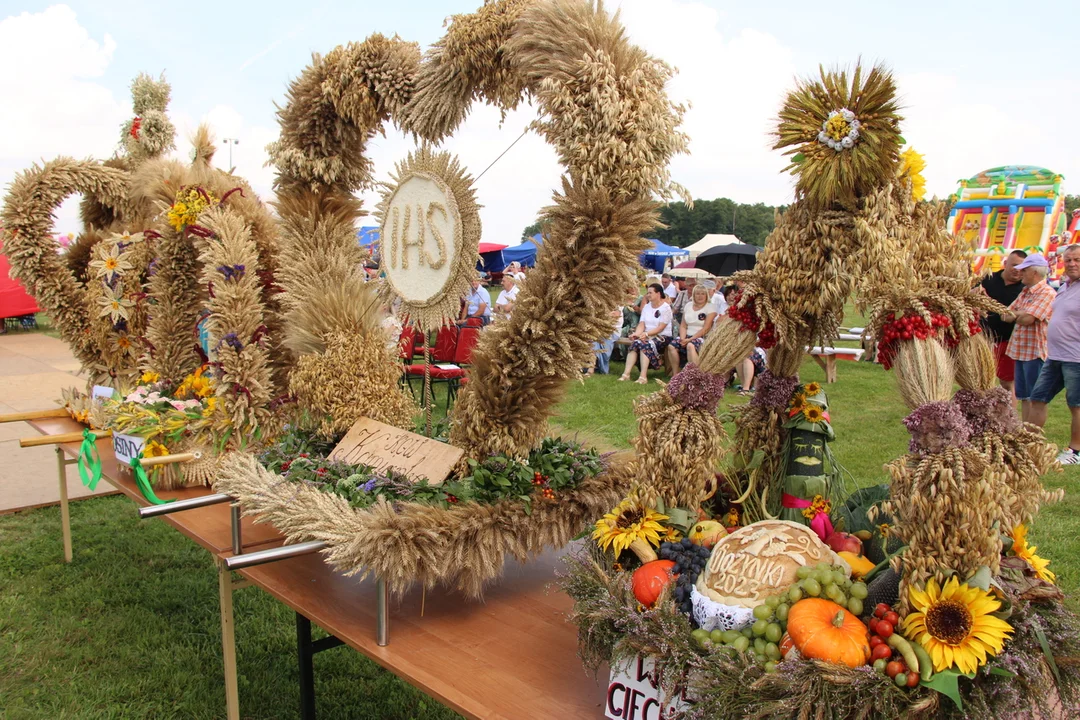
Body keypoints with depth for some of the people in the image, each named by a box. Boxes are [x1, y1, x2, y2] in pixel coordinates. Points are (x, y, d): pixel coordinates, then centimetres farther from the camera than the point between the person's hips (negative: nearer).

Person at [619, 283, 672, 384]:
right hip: (647, 336, 5)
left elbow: (661, 327, -14)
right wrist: (637, 333, -14)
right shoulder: (647, 306, 16)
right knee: (634, 343, -25)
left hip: (662, 336, -5)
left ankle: (643, 376, -40)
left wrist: (647, 334, -26)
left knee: (645, 344, -34)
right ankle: (626, 373, -33)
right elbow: (642, 324, 6)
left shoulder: (665, 307, -5)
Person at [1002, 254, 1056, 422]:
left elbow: (1027, 319, -24)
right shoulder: (1024, 292, 15)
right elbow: (1005, 315, 10)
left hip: (1035, 351, -9)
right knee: (1024, 397, 14)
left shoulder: (1047, 292, -14)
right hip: (1020, 350, 9)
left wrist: (1014, 315, -3)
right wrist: (1019, 314, -10)